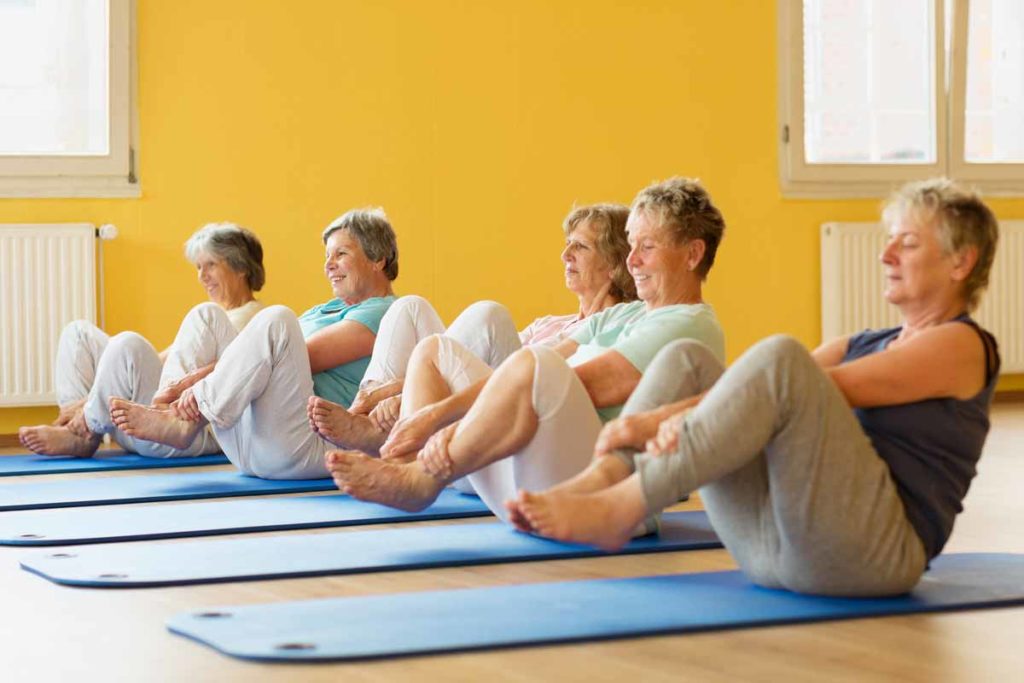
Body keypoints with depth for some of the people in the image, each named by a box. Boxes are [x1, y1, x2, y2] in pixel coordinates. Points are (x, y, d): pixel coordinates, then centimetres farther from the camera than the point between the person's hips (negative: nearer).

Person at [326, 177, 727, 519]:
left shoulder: (691, 327, -4)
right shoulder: (619, 316, 25)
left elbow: (580, 386, -15)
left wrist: (458, 427, -21)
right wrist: (436, 414, -4)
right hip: (527, 493, 10)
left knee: (533, 366, -35)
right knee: (435, 350, 14)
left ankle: (419, 481, -17)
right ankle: (410, 463, -15)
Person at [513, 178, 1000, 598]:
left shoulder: (960, 345, 2)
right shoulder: (864, 345, 27)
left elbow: (818, 388, -12)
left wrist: (672, 417, -20)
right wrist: (663, 419, -9)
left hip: (874, 549, -8)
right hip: (777, 547, 8)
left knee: (780, 359, -28)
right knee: (686, 360, 0)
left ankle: (612, 512, -30)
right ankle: (594, 483, -26)